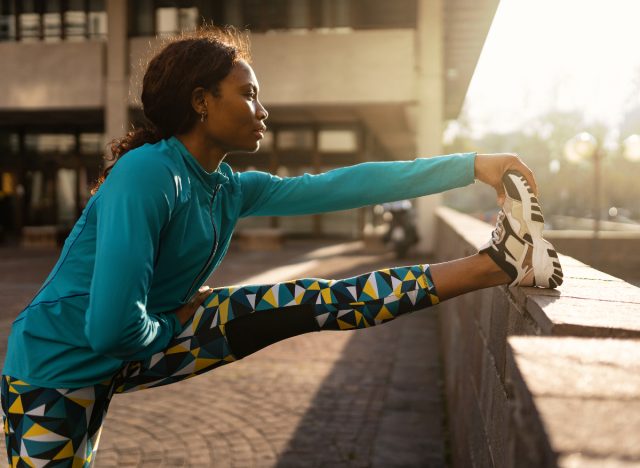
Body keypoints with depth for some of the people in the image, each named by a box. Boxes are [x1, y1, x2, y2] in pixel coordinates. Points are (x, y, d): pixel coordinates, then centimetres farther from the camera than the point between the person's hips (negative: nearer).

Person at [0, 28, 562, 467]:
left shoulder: (232, 188, -4)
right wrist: (178, 324, -11)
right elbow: (113, 329, -33)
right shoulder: (147, 173, -28)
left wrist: (474, 165, -4)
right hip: (57, 364, -6)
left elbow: (346, 185, -5)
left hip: (145, 342, 6)